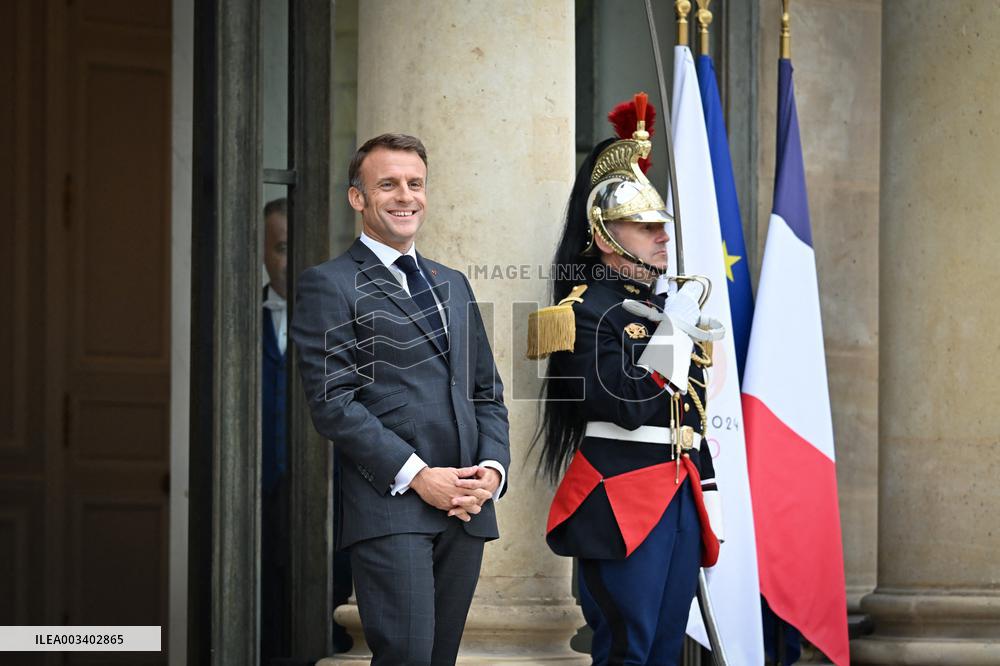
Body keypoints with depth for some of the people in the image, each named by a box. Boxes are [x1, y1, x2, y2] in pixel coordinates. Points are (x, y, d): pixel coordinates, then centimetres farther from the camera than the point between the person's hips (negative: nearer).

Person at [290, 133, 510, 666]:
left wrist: (492, 468, 2)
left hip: (466, 504, 6)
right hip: (388, 503, -6)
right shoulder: (328, 286, 0)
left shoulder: (453, 284, 22)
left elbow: (487, 391, 21)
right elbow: (332, 402, -9)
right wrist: (417, 476, -15)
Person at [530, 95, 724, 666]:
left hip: (680, 500, 8)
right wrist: (672, 331, -17)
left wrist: (709, 506, 18)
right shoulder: (588, 312, -7)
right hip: (623, 503, -8)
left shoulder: (670, 308, 18)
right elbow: (627, 408, -18)